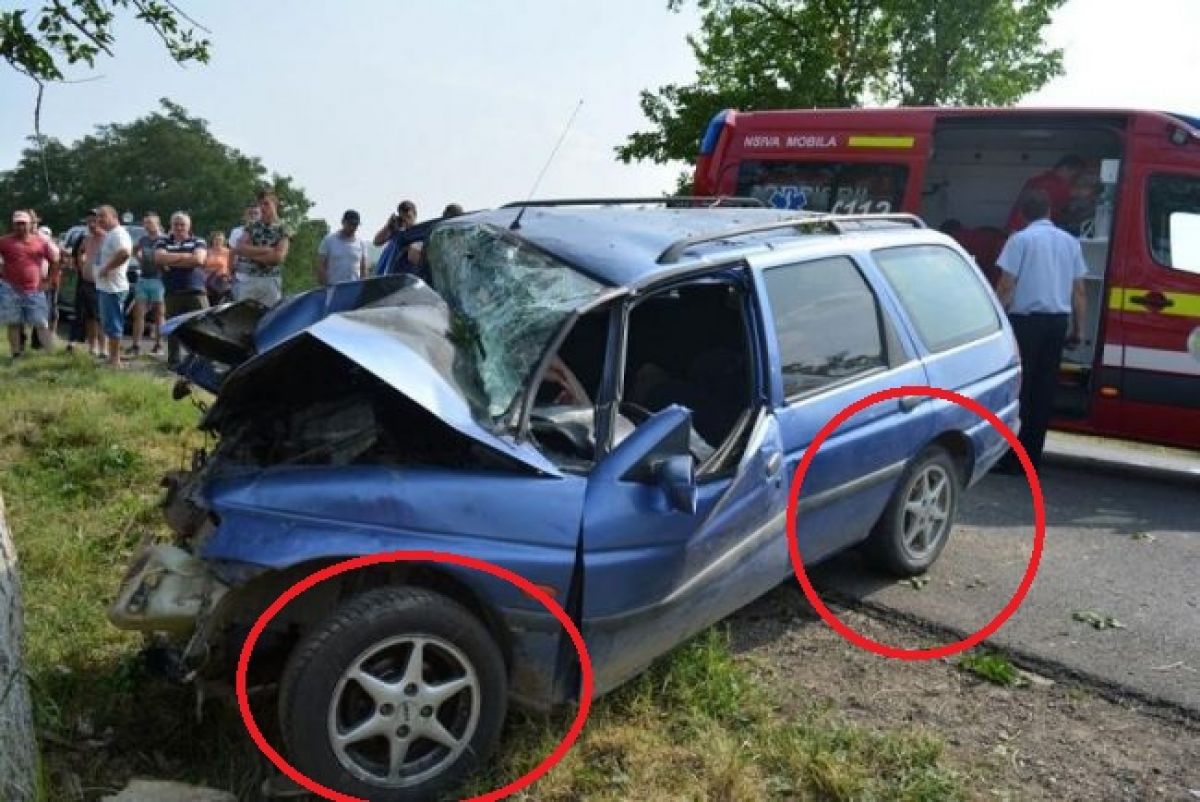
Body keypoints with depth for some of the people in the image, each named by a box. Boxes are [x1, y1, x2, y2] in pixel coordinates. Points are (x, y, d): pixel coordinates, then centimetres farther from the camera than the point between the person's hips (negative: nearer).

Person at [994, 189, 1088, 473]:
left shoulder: (1021, 239, -4)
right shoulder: (1070, 241, 13)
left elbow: (1006, 286, -10)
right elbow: (1078, 291, 14)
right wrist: (1077, 329, 20)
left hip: (1026, 320, -5)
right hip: (1058, 321, 5)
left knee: (1018, 387, -2)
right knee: (1045, 389, 8)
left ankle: (1012, 458, -2)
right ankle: (1032, 457, 12)